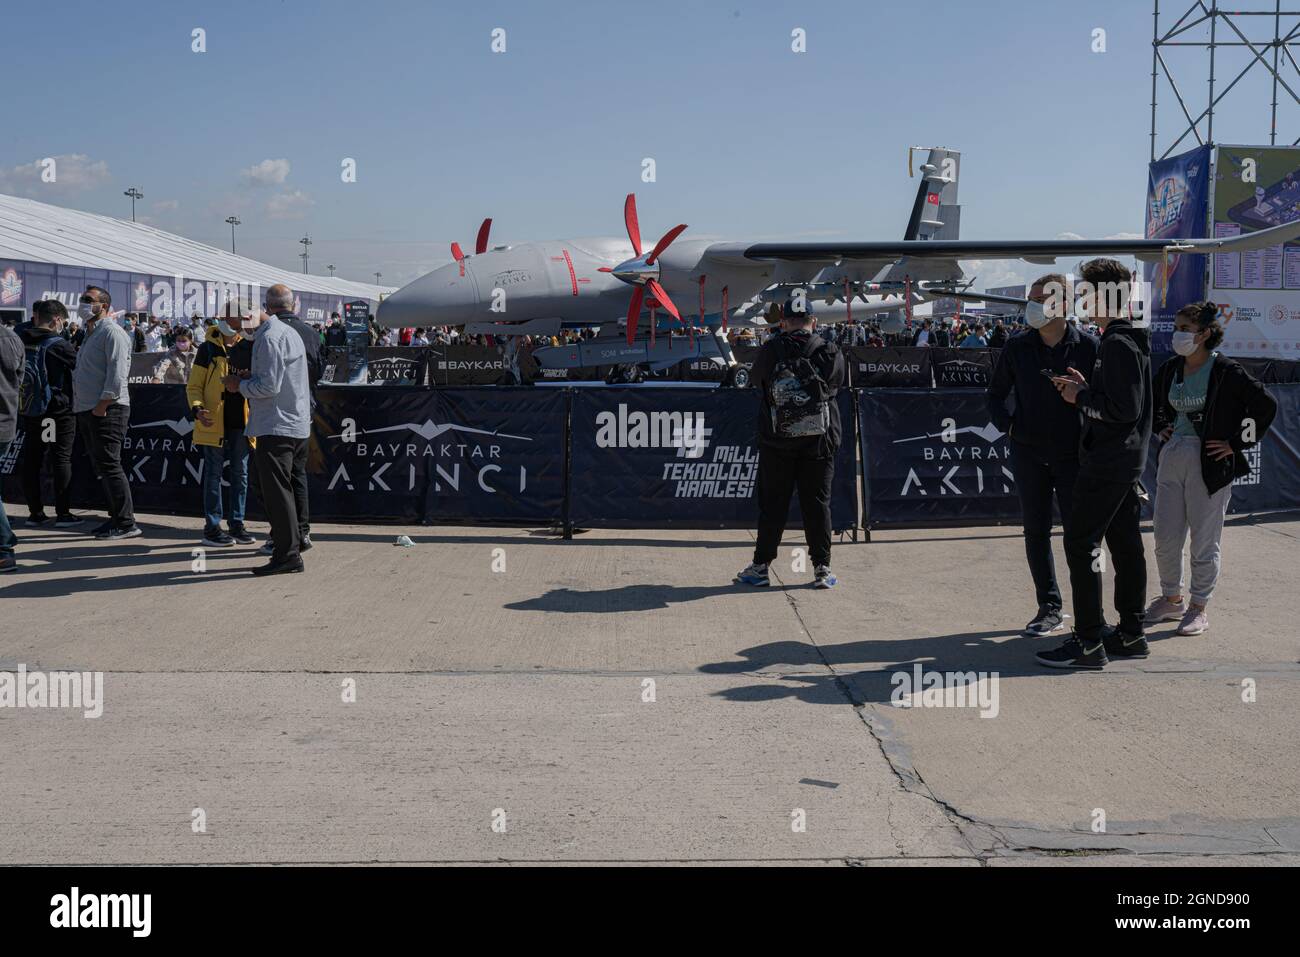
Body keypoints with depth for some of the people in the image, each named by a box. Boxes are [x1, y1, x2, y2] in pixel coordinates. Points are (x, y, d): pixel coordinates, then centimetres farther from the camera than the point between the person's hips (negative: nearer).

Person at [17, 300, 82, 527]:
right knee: (62, 460, 1)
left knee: (31, 461, 10)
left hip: (29, 411, 6)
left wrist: (34, 320, 15)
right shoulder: (58, 345, -16)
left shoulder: (22, 340, 0)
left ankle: (35, 512, 13)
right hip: (59, 411, -6)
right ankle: (63, 513, 2)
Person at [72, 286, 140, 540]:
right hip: (87, 410, 10)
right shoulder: (91, 334, 21)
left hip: (107, 410, -10)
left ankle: (126, 523, -9)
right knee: (101, 466, 11)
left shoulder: (112, 332, -9)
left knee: (109, 465, -11)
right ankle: (116, 517, 17)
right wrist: (83, 407, 16)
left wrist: (102, 406, -20)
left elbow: (118, 373, -19)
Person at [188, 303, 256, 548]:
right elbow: (193, 385, -2)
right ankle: (212, 527, 7)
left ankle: (237, 524, 18)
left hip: (241, 422, 4)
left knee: (241, 474, 9)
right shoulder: (208, 349, -3)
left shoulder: (249, 348, 7)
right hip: (214, 422, -4)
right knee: (214, 474, 1)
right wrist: (198, 408, -18)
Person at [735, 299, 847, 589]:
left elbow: (755, 379, 10)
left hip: (776, 440, -1)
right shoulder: (831, 352, -3)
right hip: (820, 440, 1)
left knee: (772, 504, 7)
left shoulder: (770, 350, -7)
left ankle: (760, 566, 11)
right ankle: (822, 568, 9)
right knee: (817, 503, 7)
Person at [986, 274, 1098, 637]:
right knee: (1036, 531, 6)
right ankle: (1050, 609, 17)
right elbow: (996, 393, 15)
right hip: (1029, 453, 3)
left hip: (1073, 454, -2)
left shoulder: (1087, 347, -4)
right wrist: (1008, 425, 1)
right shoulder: (1017, 347, 3)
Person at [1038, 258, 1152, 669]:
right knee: (1125, 543, 13)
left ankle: (1089, 643, -7)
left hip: (1107, 462, -11)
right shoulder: (1133, 341, 16)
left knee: (1081, 543, -8)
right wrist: (1086, 387, 11)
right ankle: (1130, 634, 20)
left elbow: (1124, 409, -23)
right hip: (1128, 461, 11)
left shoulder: (1117, 345, -17)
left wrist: (1080, 397, -11)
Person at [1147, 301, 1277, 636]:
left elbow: (1266, 406, -10)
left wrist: (1237, 444, -10)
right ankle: (1172, 600, 28)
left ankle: (1198, 608, 17)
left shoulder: (1226, 371, -10)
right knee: (1165, 539, 10)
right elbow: (1152, 404, 27)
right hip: (1172, 458, 6)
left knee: (1204, 542, 3)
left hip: (1209, 464, -6)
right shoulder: (1169, 370, 7)